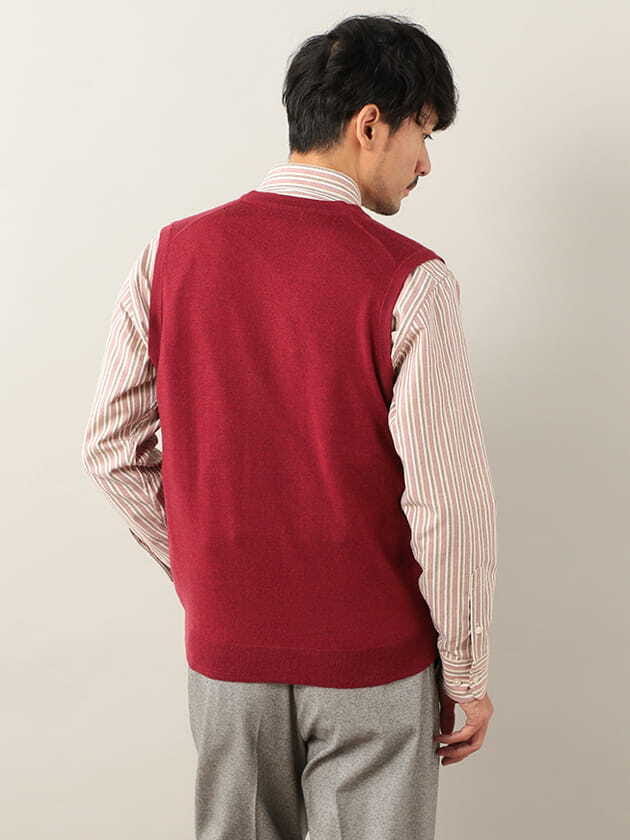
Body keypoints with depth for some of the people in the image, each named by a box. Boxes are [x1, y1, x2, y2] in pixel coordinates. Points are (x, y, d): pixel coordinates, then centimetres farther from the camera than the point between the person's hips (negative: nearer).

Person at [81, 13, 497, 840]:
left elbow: (113, 448, 1)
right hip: (372, 661, -3)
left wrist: (204, 577, 11)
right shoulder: (408, 280, -16)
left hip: (226, 649, 4)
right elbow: (451, 503, -16)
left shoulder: (172, 253, -3)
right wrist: (466, 672, -3)